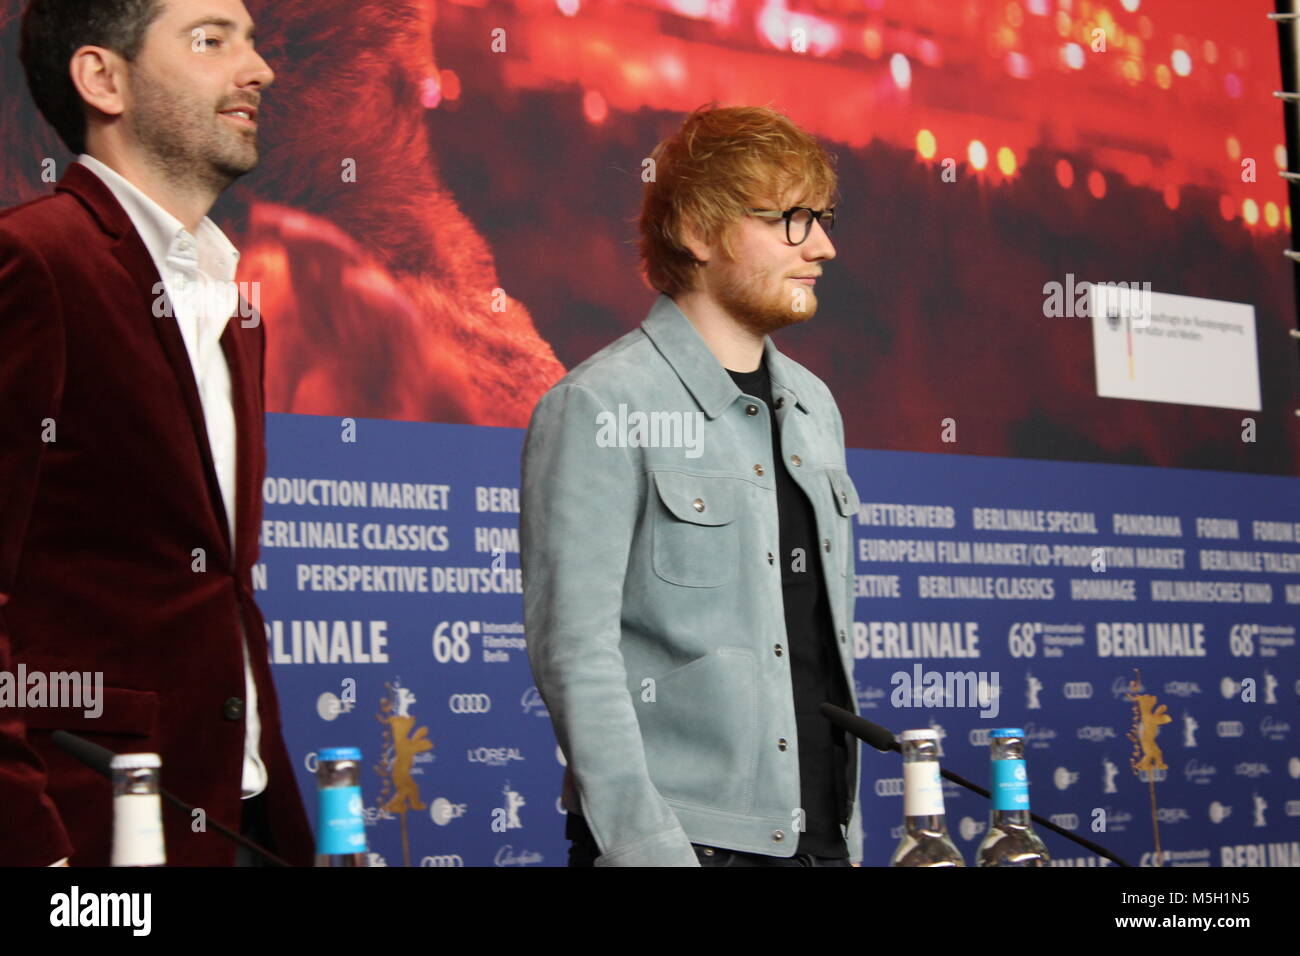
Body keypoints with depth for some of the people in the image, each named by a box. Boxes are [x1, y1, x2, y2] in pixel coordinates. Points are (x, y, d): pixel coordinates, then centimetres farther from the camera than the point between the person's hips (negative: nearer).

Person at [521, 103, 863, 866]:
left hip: (821, 837, 6)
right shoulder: (602, 409, -9)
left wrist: (849, 831, 14)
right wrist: (646, 845, -19)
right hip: (682, 837, -6)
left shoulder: (811, 407, 13)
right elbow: (574, 652, -14)